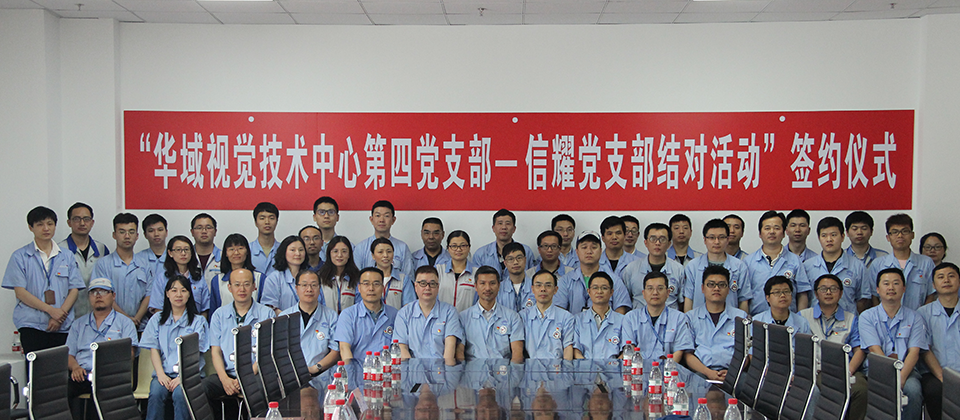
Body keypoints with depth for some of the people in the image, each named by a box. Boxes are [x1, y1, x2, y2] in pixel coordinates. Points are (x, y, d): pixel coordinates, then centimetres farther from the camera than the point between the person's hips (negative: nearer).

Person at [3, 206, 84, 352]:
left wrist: (60, 314, -10)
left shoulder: (67, 257, 14)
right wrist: (50, 310, -12)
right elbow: (20, 292, -2)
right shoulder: (20, 256, 7)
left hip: (62, 326, 2)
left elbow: (74, 290, 8)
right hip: (31, 324, -2)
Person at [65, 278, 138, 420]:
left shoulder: (125, 323, 14)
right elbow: (69, 354, 19)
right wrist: (75, 367, -5)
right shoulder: (78, 324, 26)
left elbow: (128, 354, 2)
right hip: (82, 376, 3)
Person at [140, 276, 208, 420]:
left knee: (180, 395, -32)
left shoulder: (198, 321, 10)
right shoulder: (157, 319, 18)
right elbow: (154, 349, 8)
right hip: (164, 372, 2)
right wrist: (161, 374, -9)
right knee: (156, 393, -29)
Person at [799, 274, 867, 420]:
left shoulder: (850, 319, 20)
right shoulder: (803, 316, 17)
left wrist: (849, 371, -9)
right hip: (813, 370, -1)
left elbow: (859, 350, 10)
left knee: (861, 389, -31)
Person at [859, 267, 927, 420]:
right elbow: (875, 350, -5)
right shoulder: (867, 317, 7)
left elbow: (914, 352, -1)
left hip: (907, 370, 1)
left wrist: (901, 378, -18)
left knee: (913, 390, -32)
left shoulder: (914, 318, 11)